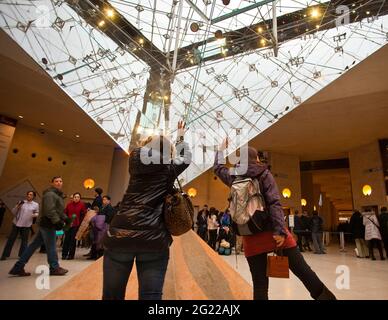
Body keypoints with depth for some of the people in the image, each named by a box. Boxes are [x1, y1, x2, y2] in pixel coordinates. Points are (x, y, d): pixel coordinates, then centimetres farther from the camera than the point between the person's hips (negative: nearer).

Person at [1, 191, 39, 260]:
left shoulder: (36, 205, 1)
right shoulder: (21, 202, 3)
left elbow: (37, 213, 11)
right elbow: (13, 212, 3)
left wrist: (35, 215, -11)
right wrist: (17, 206, -14)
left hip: (26, 225, 0)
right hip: (16, 223, 1)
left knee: (24, 240, 6)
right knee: (11, 239, 5)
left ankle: (22, 255, 19)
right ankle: (5, 255, 17)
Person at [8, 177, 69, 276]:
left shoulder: (57, 195, 19)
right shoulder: (50, 194, -14)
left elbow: (59, 210, 24)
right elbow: (49, 210, -25)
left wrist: (65, 218, 12)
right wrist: (57, 221, -27)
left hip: (46, 223, 10)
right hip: (48, 223, -10)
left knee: (34, 245, 13)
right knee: (51, 246, 1)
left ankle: (18, 268, 21)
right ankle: (54, 268, 14)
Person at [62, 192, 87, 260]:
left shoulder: (82, 205, -3)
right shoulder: (69, 204, 5)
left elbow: (83, 215, -2)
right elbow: (65, 213, 10)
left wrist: (80, 223, -8)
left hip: (76, 225, -2)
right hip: (68, 224, 2)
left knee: (73, 239, 2)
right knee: (67, 239, 4)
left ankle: (71, 255, 12)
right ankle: (64, 254, 16)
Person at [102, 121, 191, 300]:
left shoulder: (136, 158, 11)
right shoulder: (169, 167, 10)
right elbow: (185, 158, 31)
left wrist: (154, 140, 49)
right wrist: (180, 137, 44)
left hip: (120, 234, 2)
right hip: (155, 238, -1)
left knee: (112, 294, 11)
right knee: (150, 296, 4)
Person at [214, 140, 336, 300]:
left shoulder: (233, 177, 8)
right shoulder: (264, 174, 0)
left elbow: (217, 167, 28)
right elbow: (274, 203, -11)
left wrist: (221, 149, 39)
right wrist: (280, 230, -15)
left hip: (251, 237, 3)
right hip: (272, 231, -2)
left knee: (259, 284, 9)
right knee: (302, 270, 9)